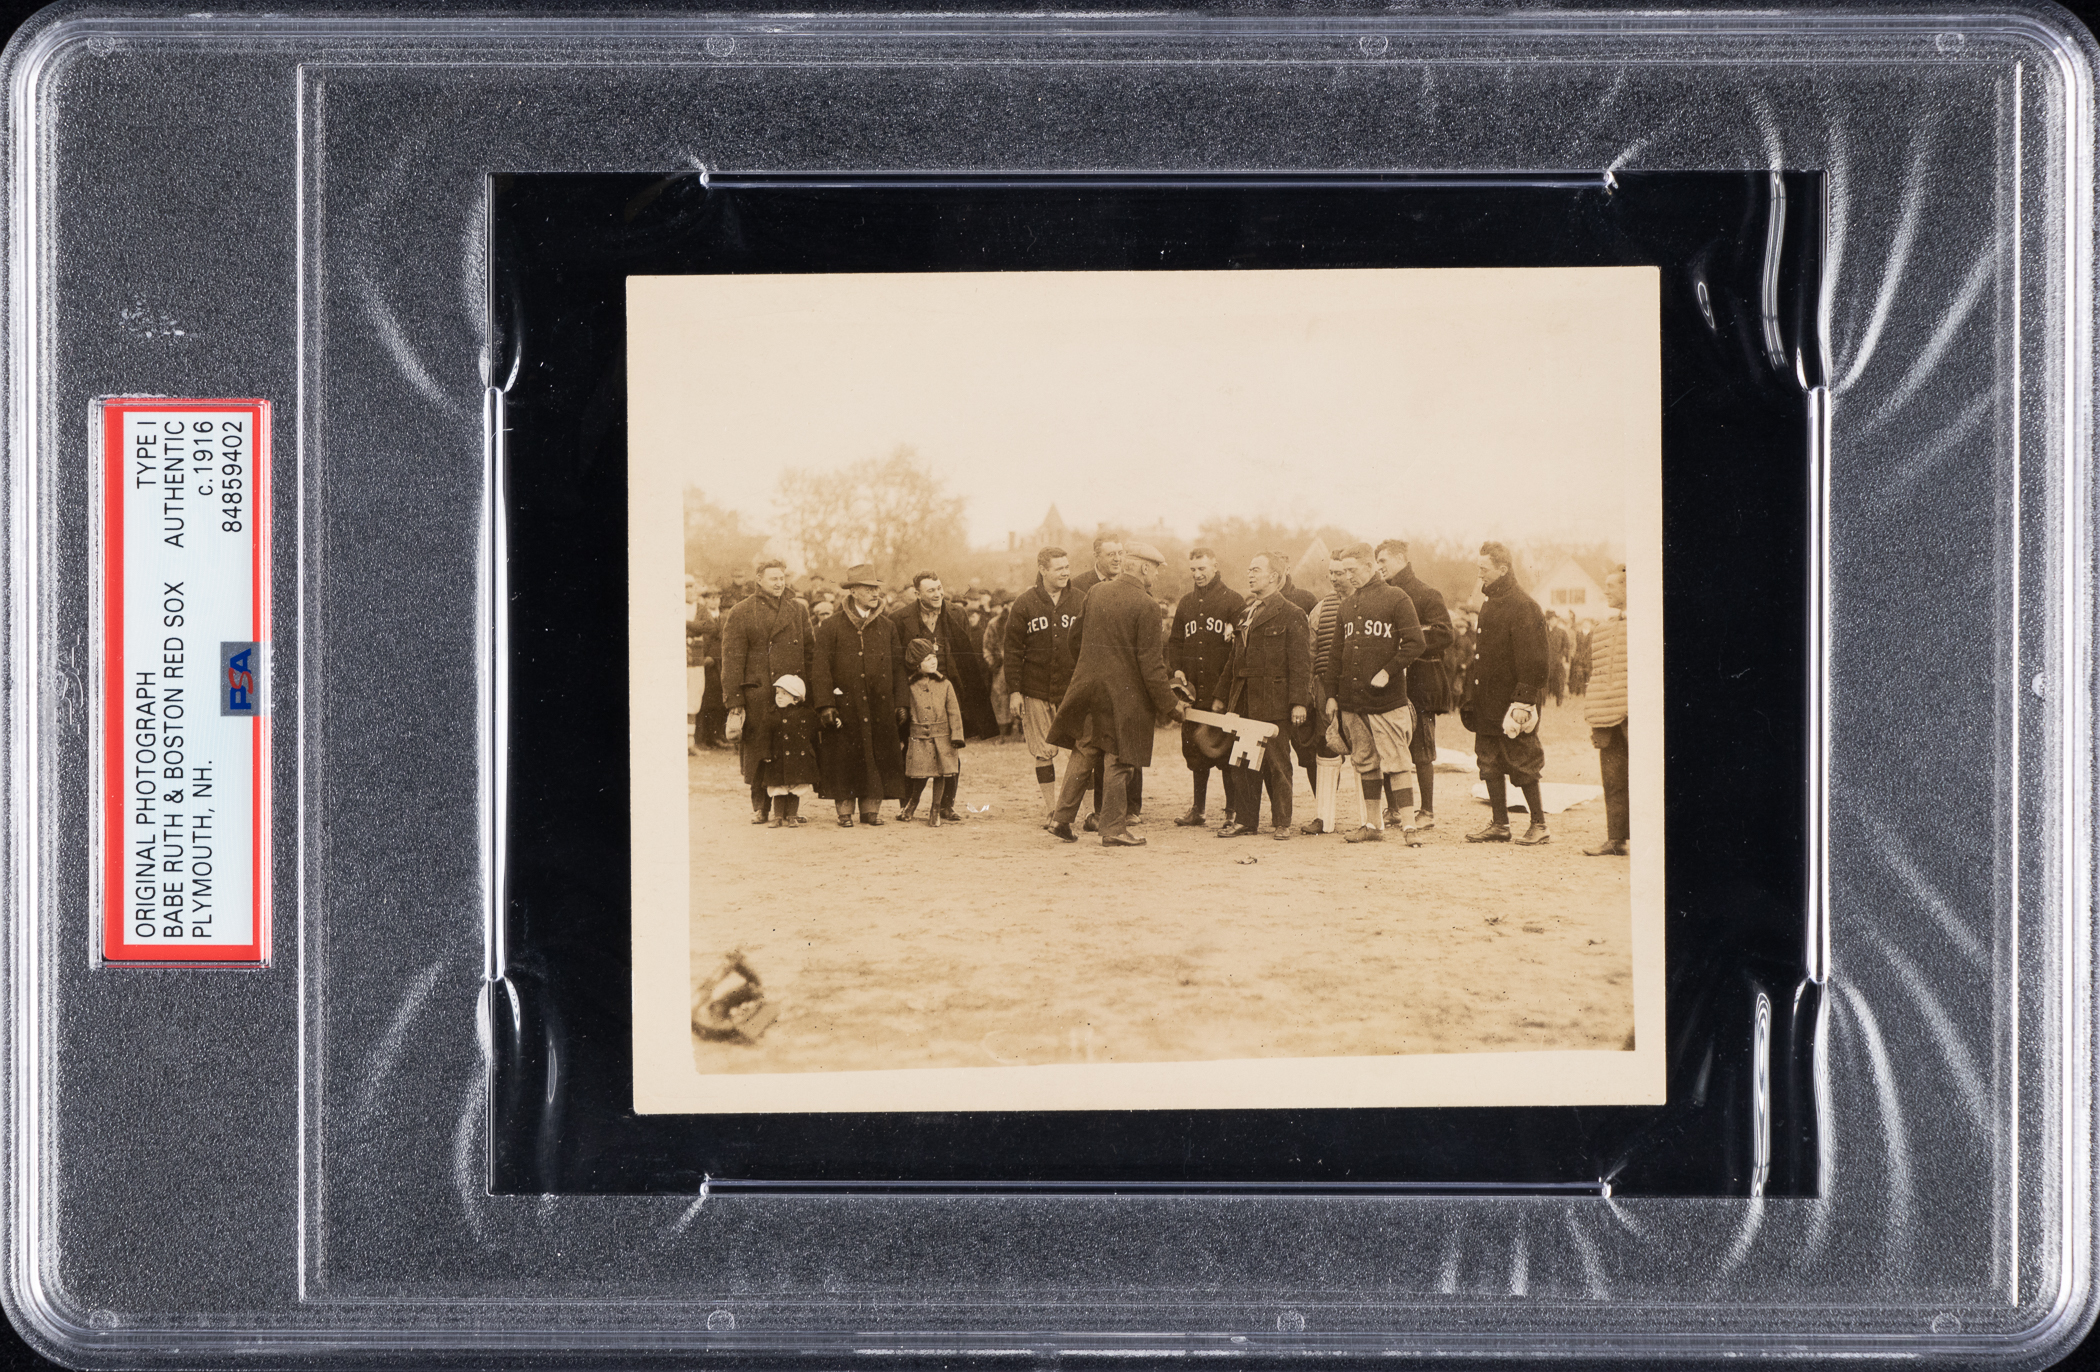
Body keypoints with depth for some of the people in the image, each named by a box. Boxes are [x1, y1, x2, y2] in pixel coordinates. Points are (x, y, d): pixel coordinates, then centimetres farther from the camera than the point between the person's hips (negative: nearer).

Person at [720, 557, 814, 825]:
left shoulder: (799, 610, 14)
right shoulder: (741, 614, 3)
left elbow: (810, 651, 14)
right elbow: (732, 660, 0)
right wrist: (734, 701, -7)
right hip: (758, 695, -2)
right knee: (759, 750, -1)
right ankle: (759, 806, 9)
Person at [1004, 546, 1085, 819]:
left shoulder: (1081, 601, 3)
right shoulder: (1026, 604, 0)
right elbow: (1013, 650, 1)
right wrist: (1014, 690, -4)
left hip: (1072, 688, 0)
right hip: (1036, 691, 0)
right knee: (1043, 753, 3)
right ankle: (1050, 809, 13)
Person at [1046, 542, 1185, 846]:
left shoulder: (1095, 593, 4)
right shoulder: (1145, 606, -14)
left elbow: (1077, 639, 14)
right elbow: (1149, 661, -15)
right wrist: (1169, 703, -9)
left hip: (1088, 684, 5)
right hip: (1124, 694, -5)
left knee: (1083, 753, 16)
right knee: (1118, 760, 3)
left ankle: (1062, 818, 14)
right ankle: (1114, 829, 7)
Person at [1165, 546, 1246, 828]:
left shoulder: (1234, 601, 0)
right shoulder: (1186, 603, 17)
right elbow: (1175, 641, 22)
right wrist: (1176, 669, 4)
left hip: (1223, 688, -5)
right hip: (1194, 689, 5)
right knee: (1195, 749, 7)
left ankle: (1232, 812, 2)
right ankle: (1197, 809, 14)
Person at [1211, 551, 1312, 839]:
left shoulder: (1291, 615, -5)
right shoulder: (1245, 614, 17)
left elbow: (1301, 662, -10)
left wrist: (1299, 701, -15)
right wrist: (1221, 696, 18)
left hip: (1274, 702, -7)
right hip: (1243, 702, 7)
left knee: (1276, 763, -2)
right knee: (1242, 763, 6)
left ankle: (1281, 823, 6)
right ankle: (1244, 820, 12)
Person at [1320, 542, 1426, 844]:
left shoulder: (1397, 600, -4)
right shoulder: (1346, 606, 15)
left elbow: (1414, 644, -8)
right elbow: (1336, 652, 18)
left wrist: (1388, 672, -16)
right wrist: (1331, 694, 13)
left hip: (1387, 698, -6)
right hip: (1352, 700, 6)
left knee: (1396, 762, -8)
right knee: (1365, 762, 10)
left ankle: (1408, 825, -9)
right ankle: (1372, 824, 17)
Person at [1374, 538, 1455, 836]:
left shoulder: (1427, 594, -6)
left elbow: (1443, 636, -14)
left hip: (1419, 683, -7)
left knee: (1421, 751, -4)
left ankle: (1427, 812, 2)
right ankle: (1396, 810, 16)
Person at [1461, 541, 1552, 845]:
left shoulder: (1523, 607, -14)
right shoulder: (1491, 604, 15)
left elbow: (1531, 660, -18)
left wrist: (1525, 700, -22)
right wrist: (1471, 696, 16)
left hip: (1510, 700, -9)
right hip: (1488, 701, 9)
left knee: (1521, 763, -3)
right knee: (1490, 763, 9)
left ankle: (1539, 825, 5)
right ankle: (1499, 825, 15)